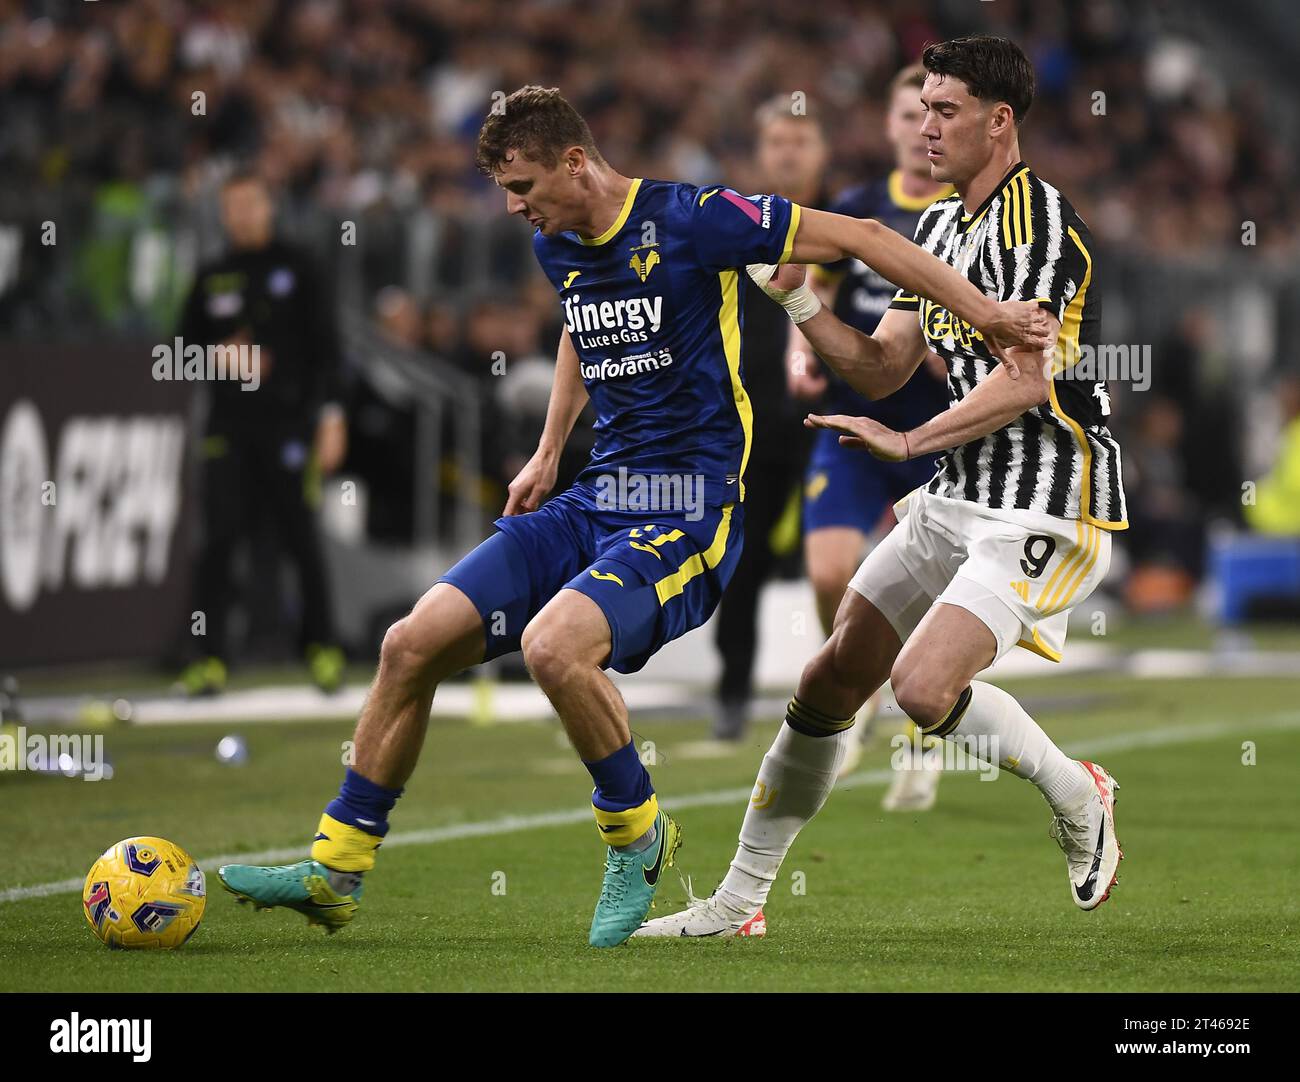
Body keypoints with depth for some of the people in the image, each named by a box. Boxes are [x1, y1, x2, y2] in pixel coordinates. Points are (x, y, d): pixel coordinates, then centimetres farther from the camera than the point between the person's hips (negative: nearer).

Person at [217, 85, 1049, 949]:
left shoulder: (692, 221, -13)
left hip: (690, 512, -8)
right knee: (413, 643, -4)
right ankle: (336, 872, 7)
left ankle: (638, 838, -7)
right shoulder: (557, 247, 10)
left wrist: (987, 314, -10)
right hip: (596, 499, 8)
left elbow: (859, 237, -9)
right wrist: (548, 453, 28)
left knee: (555, 644, -33)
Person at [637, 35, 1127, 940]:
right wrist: (797, 297, 0)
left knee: (924, 685, -24)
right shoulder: (937, 227, 13)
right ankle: (739, 899, 14)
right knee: (830, 682, 5)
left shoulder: (1046, 226, -16)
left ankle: (1078, 798, 3)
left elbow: (1025, 380, -23)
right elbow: (883, 369, 11)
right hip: (958, 497, 9)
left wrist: (909, 441, -25)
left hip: (1048, 511, -9)